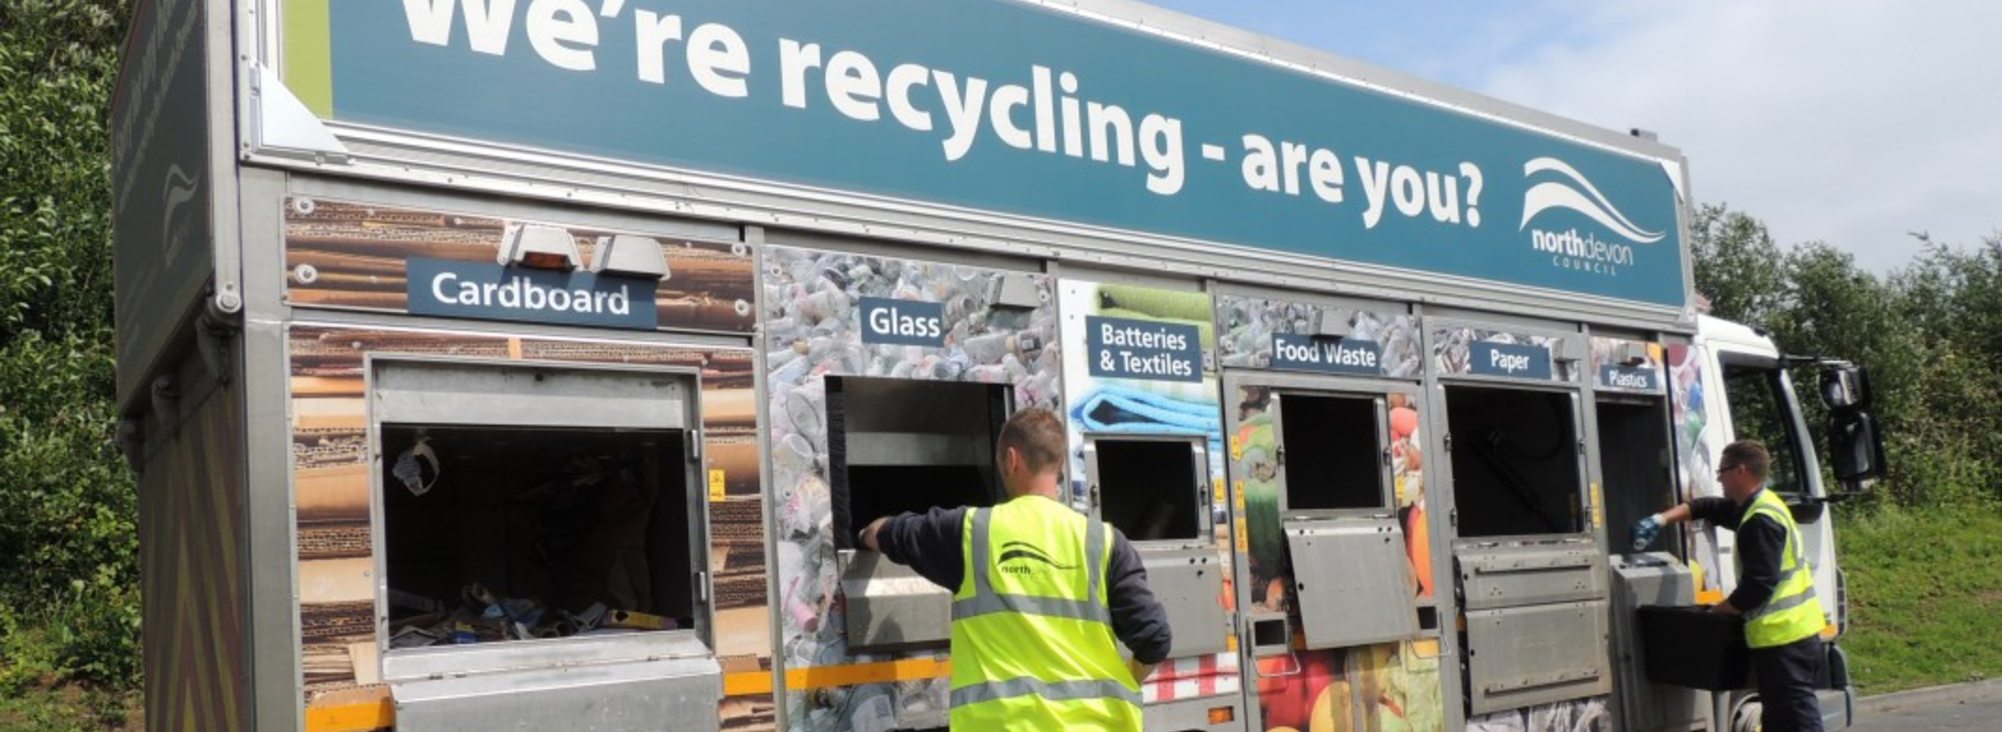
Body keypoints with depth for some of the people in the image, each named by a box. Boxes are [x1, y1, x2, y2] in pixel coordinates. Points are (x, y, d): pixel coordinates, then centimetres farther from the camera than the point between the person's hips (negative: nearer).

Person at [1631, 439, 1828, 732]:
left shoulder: (1761, 521, -18)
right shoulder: (1760, 506, 14)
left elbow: (1757, 586, -22)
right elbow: (1706, 508, 26)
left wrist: (1715, 611, -9)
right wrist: (1661, 519, 14)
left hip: (1782, 636, -11)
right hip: (1798, 631, 11)